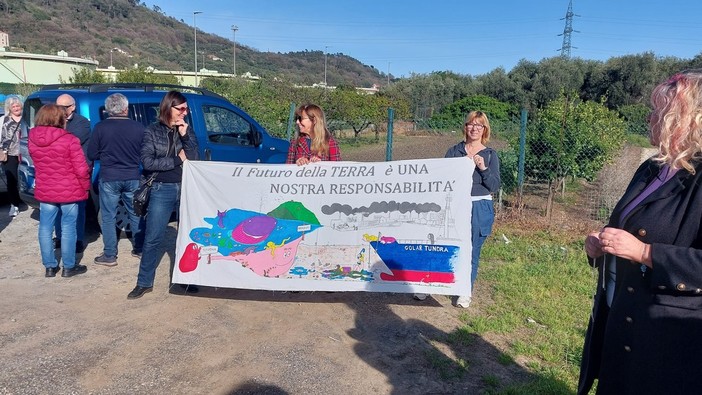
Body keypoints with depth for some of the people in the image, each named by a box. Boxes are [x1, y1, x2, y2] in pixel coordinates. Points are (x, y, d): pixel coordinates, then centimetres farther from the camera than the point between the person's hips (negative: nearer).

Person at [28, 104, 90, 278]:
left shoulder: (32, 140, -1)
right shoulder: (69, 140, -17)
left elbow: (37, 164, 12)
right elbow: (81, 170, -15)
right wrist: (86, 187, 0)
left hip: (44, 192, 5)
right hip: (69, 192, -4)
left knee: (45, 229, 13)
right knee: (68, 229, 6)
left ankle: (50, 266, 22)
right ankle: (69, 267, 16)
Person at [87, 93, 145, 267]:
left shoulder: (100, 127, -8)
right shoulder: (138, 127, -6)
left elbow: (91, 155, -2)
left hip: (109, 179, -2)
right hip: (133, 178, 2)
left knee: (108, 217, 7)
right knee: (136, 214, 16)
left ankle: (109, 255, 12)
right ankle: (139, 248, 26)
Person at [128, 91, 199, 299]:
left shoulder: (187, 129, 6)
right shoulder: (153, 131, 1)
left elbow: (195, 159, -4)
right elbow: (147, 162, -9)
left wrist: (184, 135, -13)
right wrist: (177, 159, -9)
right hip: (162, 190, -2)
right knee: (152, 238, 1)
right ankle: (144, 283, 14)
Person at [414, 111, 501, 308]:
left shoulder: (490, 155, 3)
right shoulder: (454, 151, 6)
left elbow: (495, 185, -4)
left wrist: (483, 168, -18)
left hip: (479, 209, -1)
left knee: (472, 251, 7)